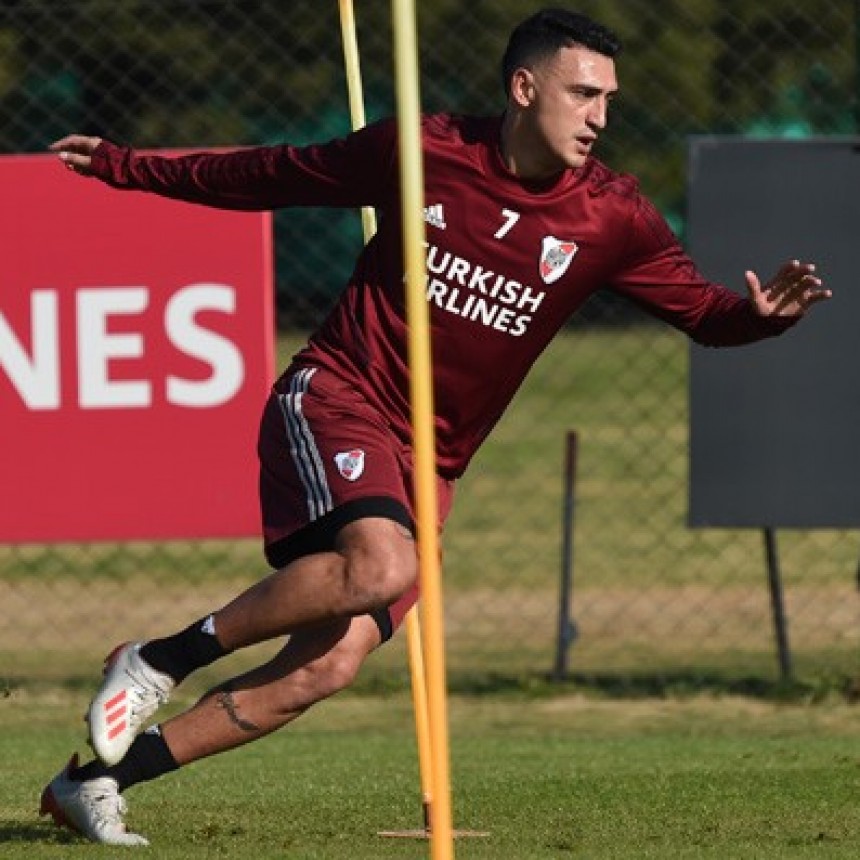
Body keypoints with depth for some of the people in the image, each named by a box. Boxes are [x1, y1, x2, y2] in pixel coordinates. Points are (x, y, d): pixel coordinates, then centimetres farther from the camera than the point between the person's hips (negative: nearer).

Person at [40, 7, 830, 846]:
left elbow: (702, 310, 0)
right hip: (336, 396, -4)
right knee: (382, 565, -33)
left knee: (324, 669, -8)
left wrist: (759, 314, -24)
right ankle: (157, 661, -15)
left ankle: (94, 780, 5)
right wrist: (122, 167, 15)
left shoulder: (611, 217, -2)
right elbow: (270, 177, 8)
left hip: (428, 465, 4)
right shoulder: (418, 151, -6)